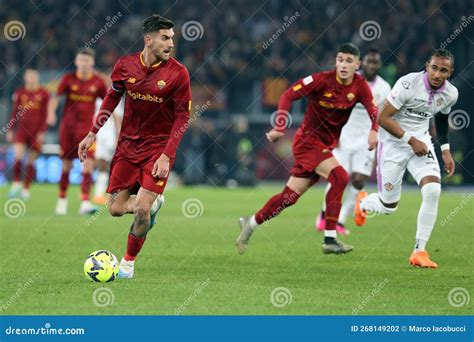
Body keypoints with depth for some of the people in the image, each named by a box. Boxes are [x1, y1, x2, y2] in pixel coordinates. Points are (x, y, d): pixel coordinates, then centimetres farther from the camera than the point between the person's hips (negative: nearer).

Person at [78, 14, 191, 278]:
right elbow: (112, 98, 13)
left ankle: (129, 261, 8)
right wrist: (92, 134, 10)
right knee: (116, 209, 2)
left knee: (141, 209, -14)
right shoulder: (126, 66, -4)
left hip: (158, 147, -4)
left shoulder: (178, 73, -12)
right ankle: (154, 203, 34)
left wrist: (166, 156, -16)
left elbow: (183, 117, -9)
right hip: (128, 144, 4)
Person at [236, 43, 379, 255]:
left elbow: (373, 110, -7)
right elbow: (289, 95, -14)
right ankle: (329, 239, -22)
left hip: (326, 145, 6)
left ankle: (251, 223, 27)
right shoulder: (322, 80, -16)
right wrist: (280, 128, -23)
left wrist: (374, 131, -29)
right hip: (309, 141, -6)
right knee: (339, 177, -25)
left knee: (291, 195, 8)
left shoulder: (360, 86, -3)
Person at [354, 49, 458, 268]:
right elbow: (383, 118, -20)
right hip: (393, 143, -4)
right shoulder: (408, 84, -24)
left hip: (421, 142, 4)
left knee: (433, 190, -22)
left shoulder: (450, 94, -6)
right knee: (389, 206, 4)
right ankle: (363, 203, 43)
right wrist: (411, 140, -23)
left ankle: (419, 252, -12)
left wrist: (445, 150, 14)